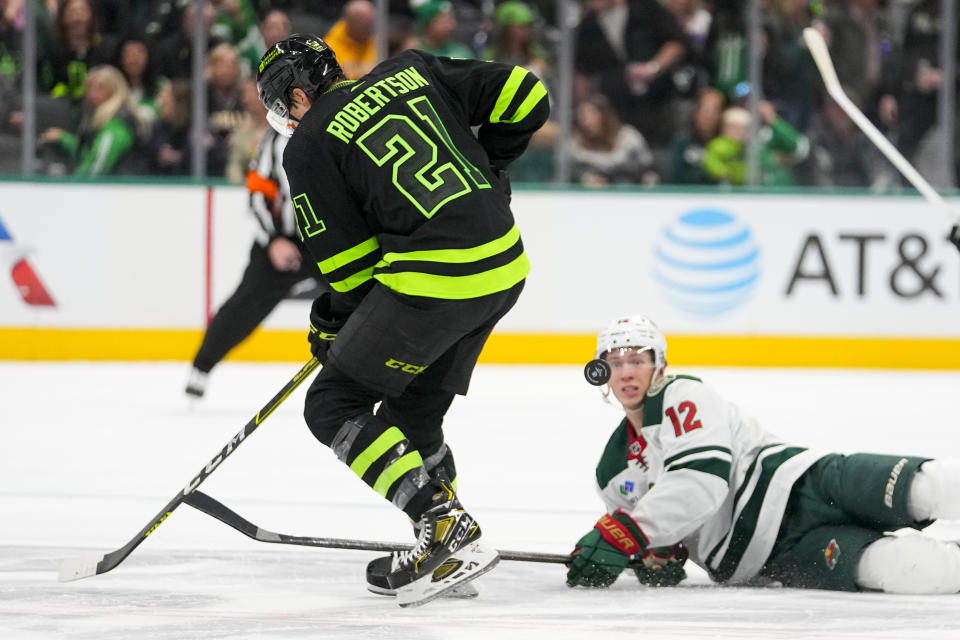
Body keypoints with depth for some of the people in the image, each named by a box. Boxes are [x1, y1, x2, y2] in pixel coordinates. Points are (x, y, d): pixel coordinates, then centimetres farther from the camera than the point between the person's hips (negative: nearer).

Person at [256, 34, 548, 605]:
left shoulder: (310, 145, 0)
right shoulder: (413, 71, 15)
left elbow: (348, 262, 1)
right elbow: (525, 96, 14)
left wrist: (332, 323, 19)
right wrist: (483, 172, 26)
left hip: (434, 279, -8)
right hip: (505, 268, 8)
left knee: (334, 404, 4)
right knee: (413, 411, 21)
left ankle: (449, 528, -6)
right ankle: (446, 555, 21)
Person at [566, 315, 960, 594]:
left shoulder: (683, 397, 1)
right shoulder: (614, 475, 22)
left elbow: (702, 479, -14)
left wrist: (621, 533, -19)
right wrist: (654, 555, 3)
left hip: (797, 484, -4)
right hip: (769, 558, 4)